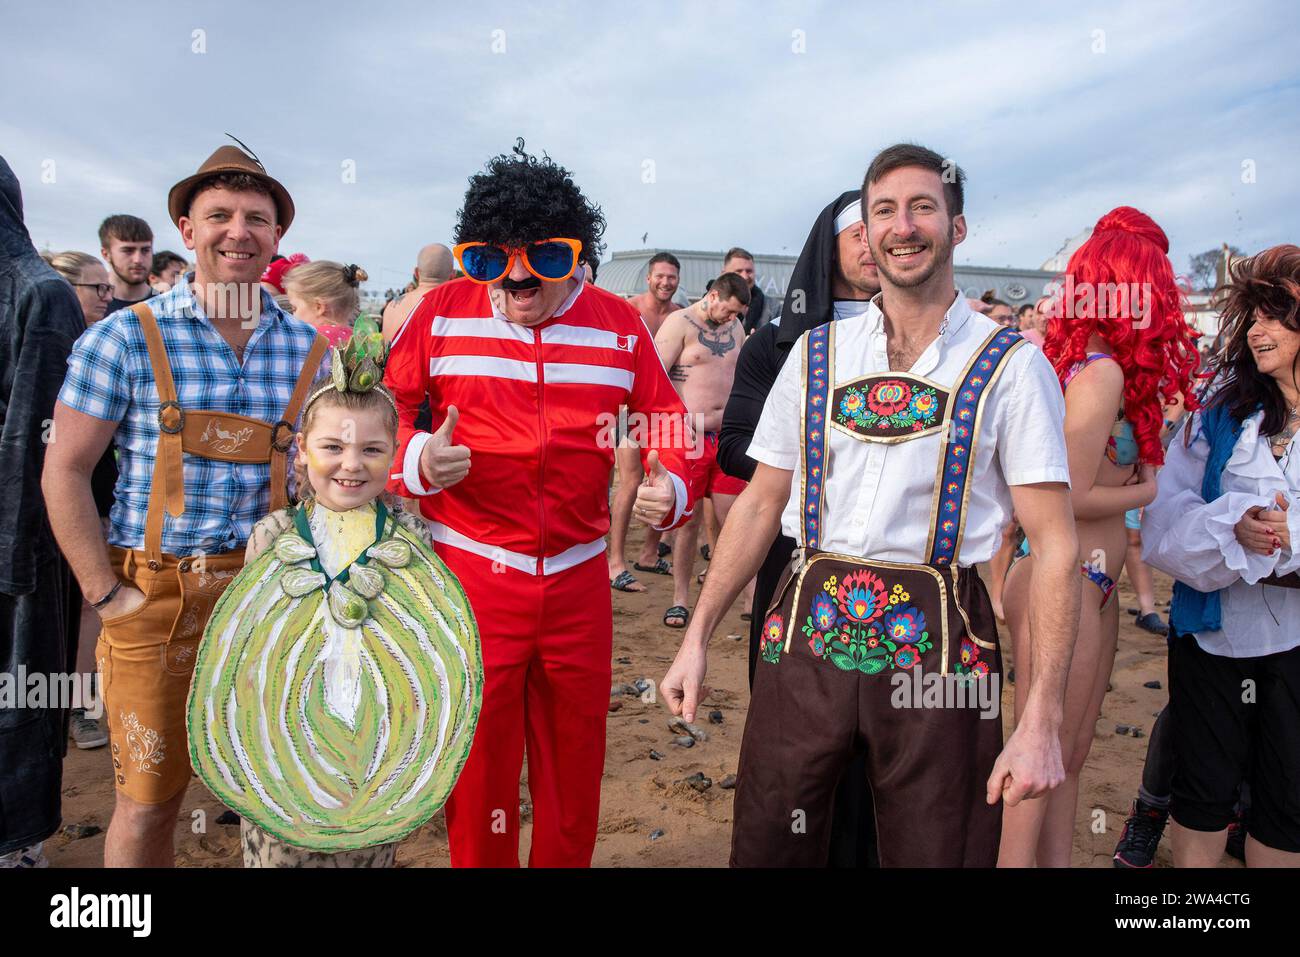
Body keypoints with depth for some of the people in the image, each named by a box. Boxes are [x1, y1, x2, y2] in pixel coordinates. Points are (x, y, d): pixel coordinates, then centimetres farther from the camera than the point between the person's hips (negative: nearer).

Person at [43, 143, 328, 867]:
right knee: (148, 800, 8)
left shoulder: (311, 348, 4)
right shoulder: (127, 337, -3)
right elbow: (65, 471, -2)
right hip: (156, 593, -2)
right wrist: (108, 594, -7)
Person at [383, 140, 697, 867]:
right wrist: (418, 461, -18)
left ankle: (565, 860, 40)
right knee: (476, 761, 11)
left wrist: (672, 488, -12)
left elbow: (667, 426, 7)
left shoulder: (619, 324, 1)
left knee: (575, 763, 17)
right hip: (470, 574, -2)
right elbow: (386, 413, 2)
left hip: (578, 578, 2)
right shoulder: (444, 311, -3)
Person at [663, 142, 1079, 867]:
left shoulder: (1011, 367, -2)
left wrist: (1042, 723, -13)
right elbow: (761, 503, 11)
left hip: (936, 646, -2)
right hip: (808, 636, 3)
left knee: (936, 851, 11)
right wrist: (698, 637, 6)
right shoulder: (816, 355, 8)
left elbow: (1055, 544, -6)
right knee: (766, 847, 12)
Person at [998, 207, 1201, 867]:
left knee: (1070, 756, 17)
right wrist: (1147, 491, -4)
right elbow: (1070, 497, -18)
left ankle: (1056, 862, 29)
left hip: (1087, 583, 9)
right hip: (1066, 582, -9)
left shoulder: (1087, 362, 7)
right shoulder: (1104, 371, -17)